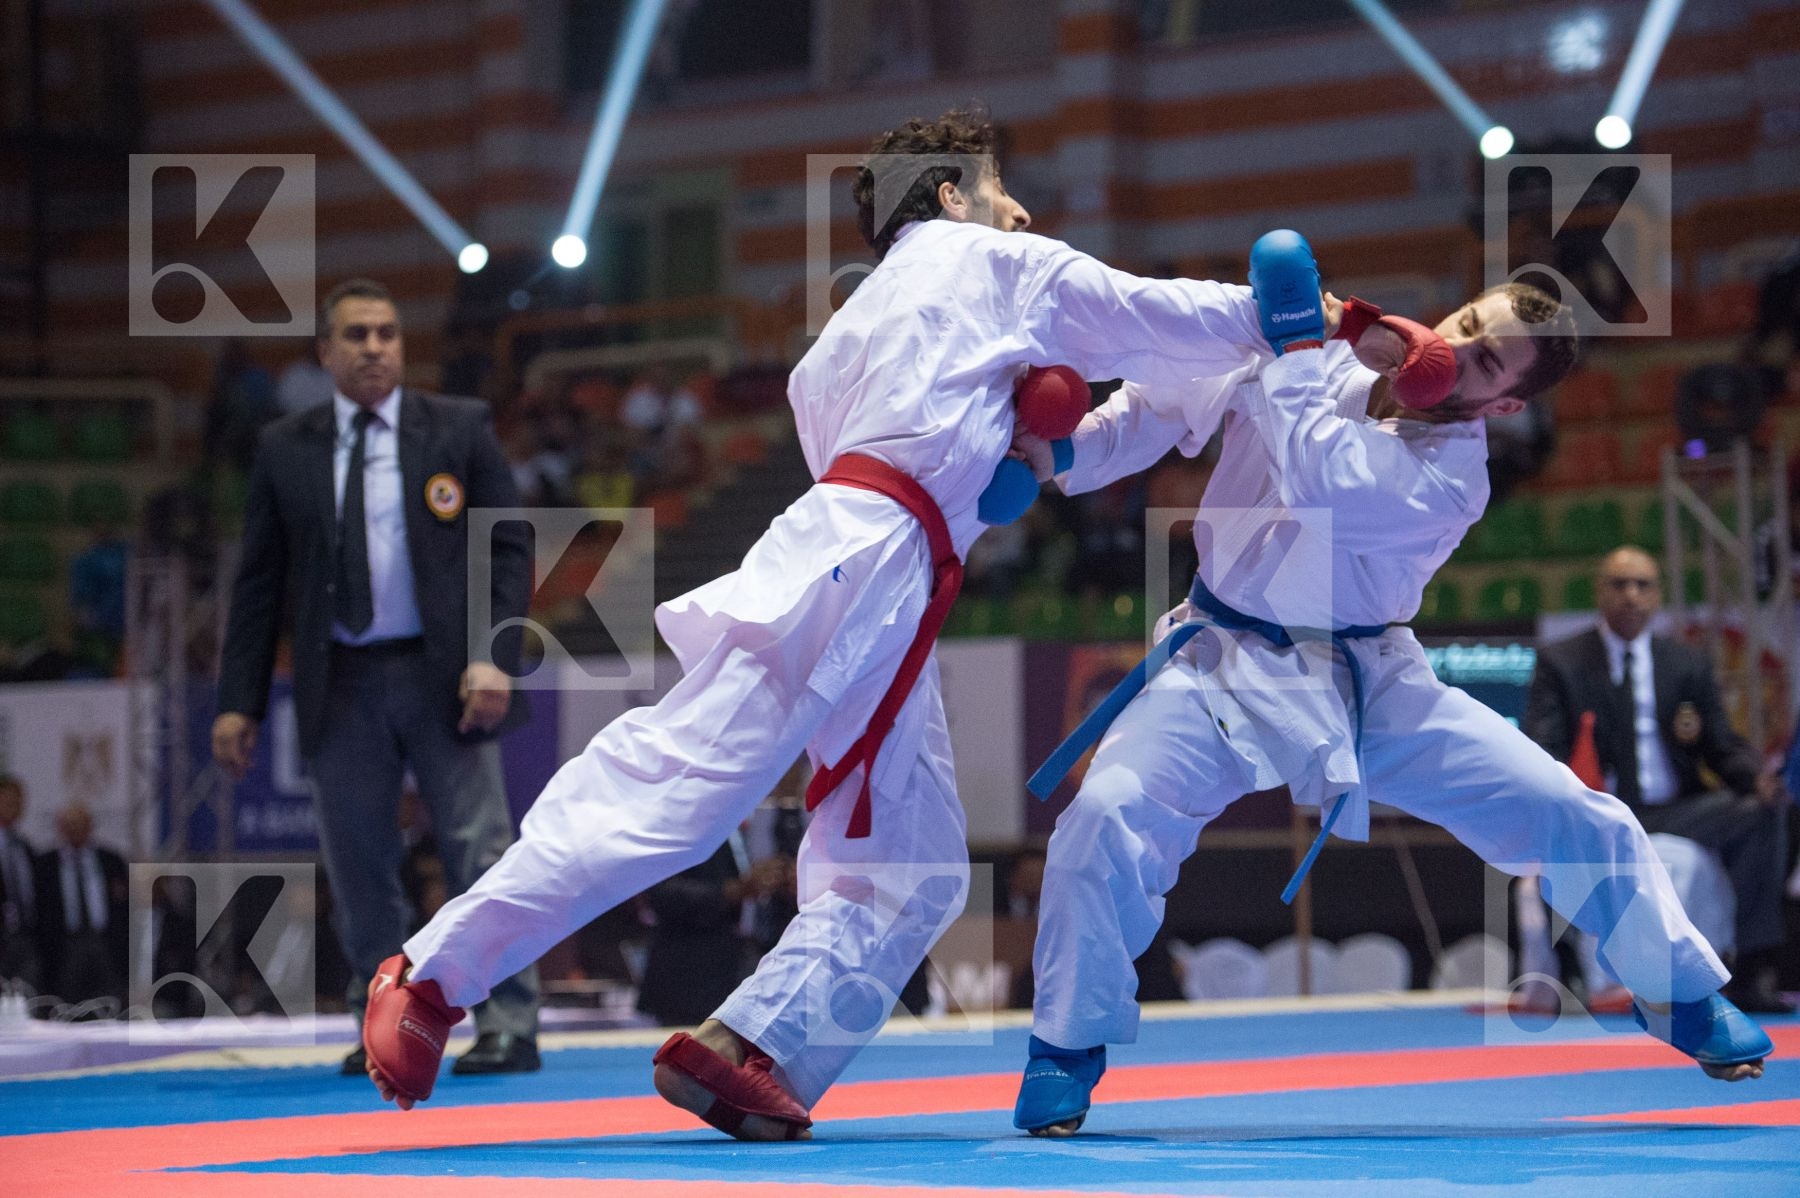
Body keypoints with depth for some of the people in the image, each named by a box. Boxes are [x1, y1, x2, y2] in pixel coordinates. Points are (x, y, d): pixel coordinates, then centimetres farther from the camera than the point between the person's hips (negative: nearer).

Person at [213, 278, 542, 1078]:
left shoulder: (459, 429, 5)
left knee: (480, 855, -5)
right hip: (341, 684, 2)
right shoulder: (285, 449, 8)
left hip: (440, 675, -2)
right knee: (358, 868, 3)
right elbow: (258, 582, 9)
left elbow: (507, 550, 2)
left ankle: (509, 1027, -1)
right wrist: (239, 702, 3)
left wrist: (493, 658, -11)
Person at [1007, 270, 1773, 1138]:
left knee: (1577, 821, -4)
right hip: (1226, 667, 1)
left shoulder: (1452, 477, -18)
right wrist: (1058, 454, -11)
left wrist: (1294, 344, -32)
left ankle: (1685, 996, 23)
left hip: (1365, 681, -1)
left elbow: (1321, 479, -37)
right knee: (1108, 817, -26)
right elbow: (1161, 409, 3)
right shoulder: (1314, 362, -8)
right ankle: (1068, 1050, -4)